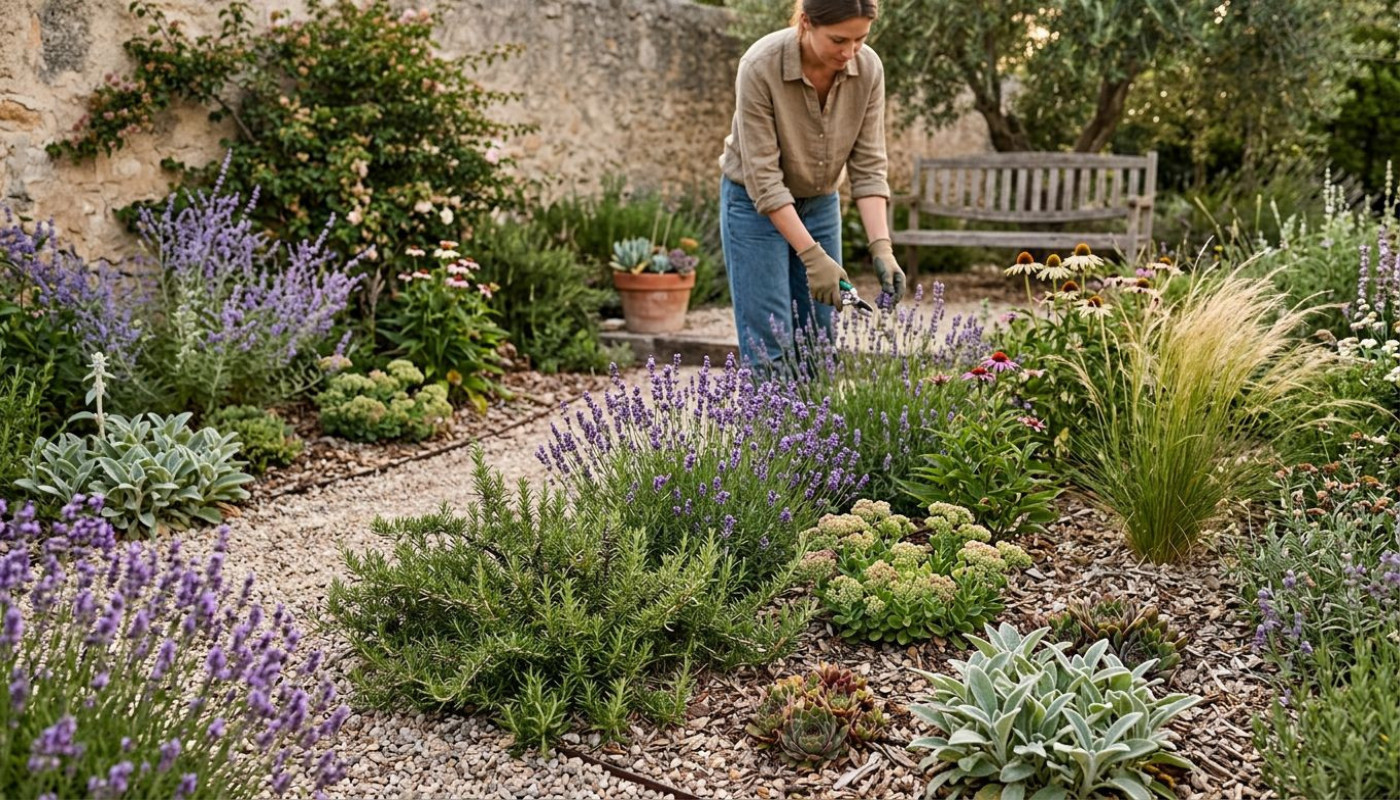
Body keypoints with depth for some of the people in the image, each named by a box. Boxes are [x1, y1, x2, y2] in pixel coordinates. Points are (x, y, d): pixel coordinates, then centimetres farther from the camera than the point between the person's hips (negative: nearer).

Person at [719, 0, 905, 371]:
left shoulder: (869, 69, -16)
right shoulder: (760, 66, -29)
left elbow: (868, 165, -12)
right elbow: (762, 177, -28)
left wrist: (881, 246, -23)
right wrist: (813, 255, -31)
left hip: (820, 205, 5)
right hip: (756, 204, -4)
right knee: (770, 350, -8)